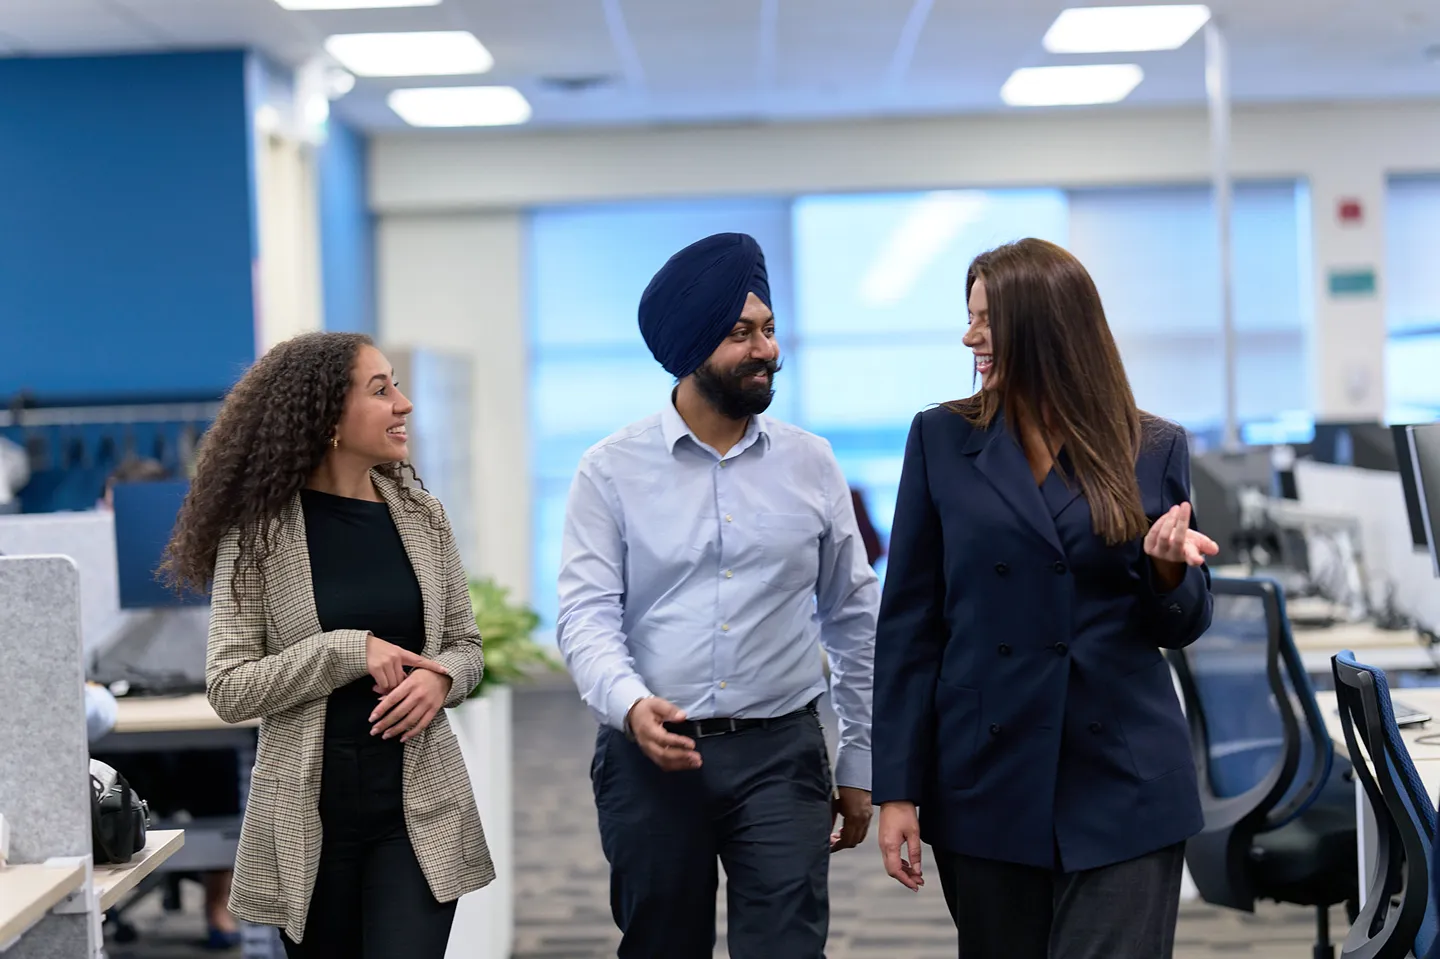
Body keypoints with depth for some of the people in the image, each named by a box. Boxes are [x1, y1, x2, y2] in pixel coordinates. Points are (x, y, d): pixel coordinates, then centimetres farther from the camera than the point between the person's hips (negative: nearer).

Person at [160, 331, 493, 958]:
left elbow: (464, 643, 13)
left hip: (419, 804, 2)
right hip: (309, 814, -2)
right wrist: (348, 651, -18)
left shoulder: (420, 514, 4)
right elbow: (229, 689, -8)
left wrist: (439, 678, -10)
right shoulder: (257, 533, -6)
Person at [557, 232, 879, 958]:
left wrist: (858, 762, 10)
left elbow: (854, 618, 10)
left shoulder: (809, 463, 5)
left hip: (781, 753, 0)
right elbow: (586, 614, -6)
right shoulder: (613, 470, 0)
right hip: (651, 753, 0)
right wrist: (629, 704, -26)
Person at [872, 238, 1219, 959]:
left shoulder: (1154, 450, 3)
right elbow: (908, 623, 2)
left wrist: (1168, 570, -14)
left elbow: (1179, 629, 10)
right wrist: (898, 789, -3)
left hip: (1124, 785, -1)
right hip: (987, 784, 1)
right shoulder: (942, 439, 3)